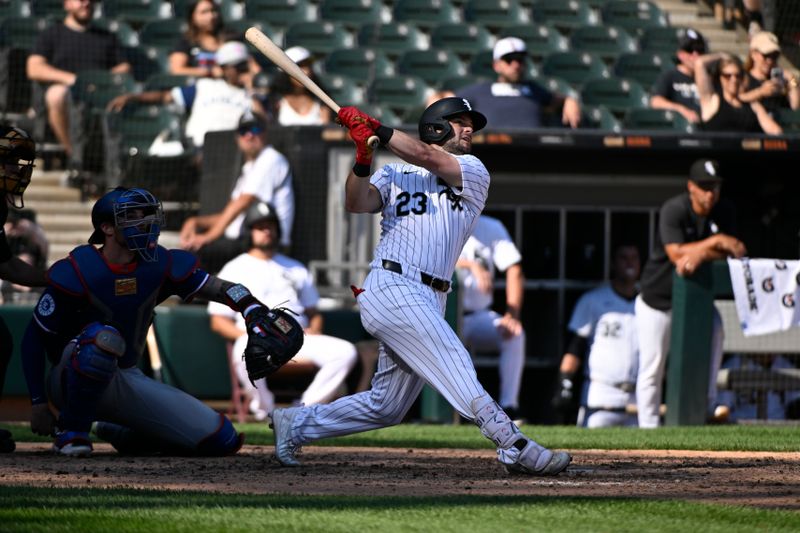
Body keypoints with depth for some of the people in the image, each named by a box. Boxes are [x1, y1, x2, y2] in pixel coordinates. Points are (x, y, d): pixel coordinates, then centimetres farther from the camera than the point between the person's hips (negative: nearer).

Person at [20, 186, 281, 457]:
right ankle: (71, 431, -20)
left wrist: (254, 311, -28)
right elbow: (35, 337, -10)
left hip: (127, 379, 6)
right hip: (71, 381, -6)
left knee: (221, 439, -3)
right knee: (104, 338, -41)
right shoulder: (77, 272, -17)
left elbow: (218, 288, -6)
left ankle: (120, 434, 17)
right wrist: (38, 403, -14)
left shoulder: (160, 265, -4)